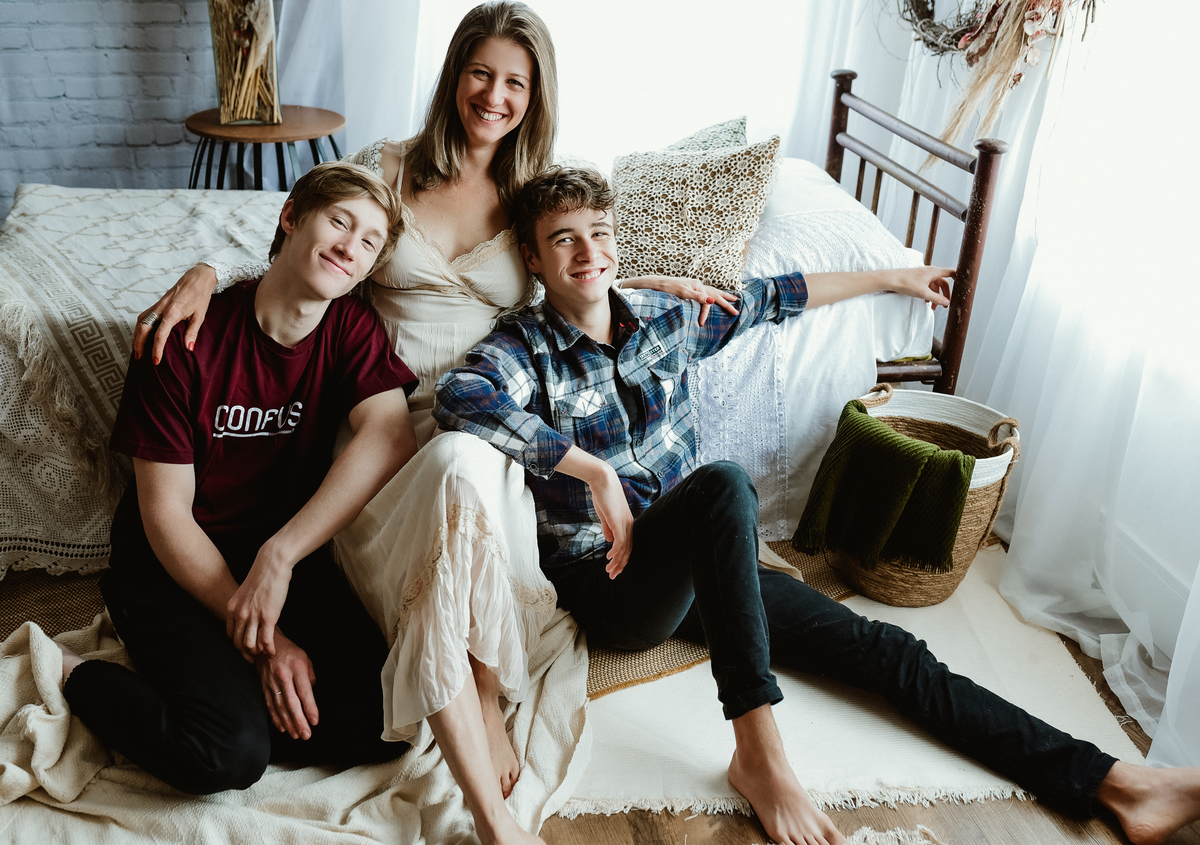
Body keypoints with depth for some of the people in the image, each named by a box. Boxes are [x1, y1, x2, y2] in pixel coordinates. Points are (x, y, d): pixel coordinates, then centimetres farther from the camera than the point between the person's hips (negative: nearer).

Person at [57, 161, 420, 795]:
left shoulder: (353, 329, -4)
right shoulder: (187, 337, -15)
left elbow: (391, 436, -24)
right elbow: (166, 512, -14)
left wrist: (278, 555, -35)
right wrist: (265, 641, -21)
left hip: (290, 549, 4)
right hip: (176, 560, -4)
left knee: (383, 724, -17)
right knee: (232, 753, -25)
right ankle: (71, 675, -1)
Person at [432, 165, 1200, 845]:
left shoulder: (662, 318, 7)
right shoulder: (523, 349, -8)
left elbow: (769, 299, 21)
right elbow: (459, 398, -31)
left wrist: (891, 278, 29)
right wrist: (595, 471, -31)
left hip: (697, 564, 6)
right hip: (608, 585, -5)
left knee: (880, 648, -5)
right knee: (723, 483, -36)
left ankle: (1103, 781, -4)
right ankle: (760, 752, -31)